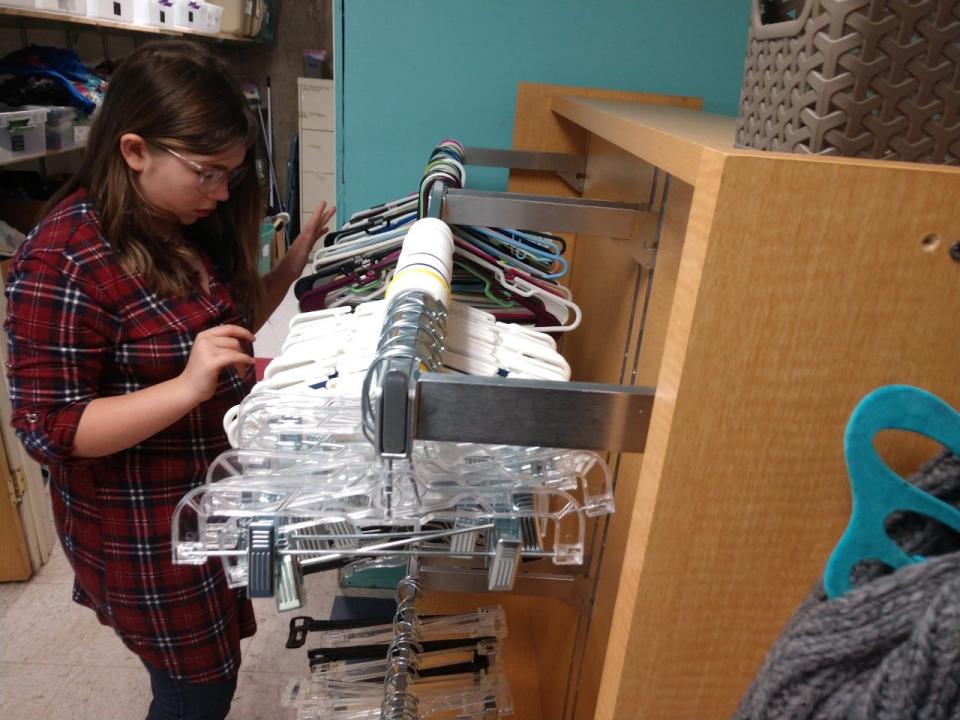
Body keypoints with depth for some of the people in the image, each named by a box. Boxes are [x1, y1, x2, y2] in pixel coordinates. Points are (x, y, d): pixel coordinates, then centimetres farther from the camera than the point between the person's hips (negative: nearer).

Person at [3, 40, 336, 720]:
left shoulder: (189, 223, -1)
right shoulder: (64, 260, -24)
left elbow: (232, 320, 10)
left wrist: (301, 254, -3)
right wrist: (187, 388, -35)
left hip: (216, 494, 7)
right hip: (146, 529, -7)